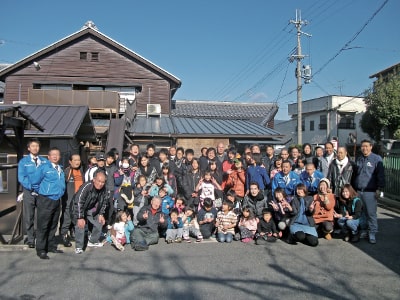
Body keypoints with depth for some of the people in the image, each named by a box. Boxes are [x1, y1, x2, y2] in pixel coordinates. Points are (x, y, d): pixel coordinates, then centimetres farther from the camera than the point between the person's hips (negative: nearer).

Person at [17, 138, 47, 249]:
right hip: (29, 192, -1)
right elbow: (21, 178, -4)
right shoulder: (23, 161, 5)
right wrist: (31, 186, -17)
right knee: (29, 217, 4)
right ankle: (30, 239, 14)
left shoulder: (45, 161, 9)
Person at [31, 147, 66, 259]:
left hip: (56, 200, 7)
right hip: (45, 200, -7)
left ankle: (51, 246, 25)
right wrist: (41, 191, 6)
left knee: (53, 225, 14)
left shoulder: (60, 169, 13)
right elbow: (35, 182, -4)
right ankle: (41, 250, 3)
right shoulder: (44, 167, -6)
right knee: (43, 226, -4)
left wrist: (60, 192, 13)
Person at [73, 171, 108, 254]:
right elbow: (78, 202, -35)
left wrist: (101, 214, -3)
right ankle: (79, 247, -9)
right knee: (80, 225, -23)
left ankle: (93, 241, 28)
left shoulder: (103, 189, -15)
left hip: (91, 209, 6)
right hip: (79, 208, -6)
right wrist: (80, 218, -35)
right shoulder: (86, 186, -35)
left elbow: (104, 202, 1)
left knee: (99, 223, 6)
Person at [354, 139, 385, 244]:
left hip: (370, 192, -5)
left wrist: (379, 189, -9)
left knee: (371, 213, -3)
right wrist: (354, 188, 16)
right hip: (358, 191, 5)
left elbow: (381, 175, -5)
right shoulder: (359, 159, 14)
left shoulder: (377, 159, -2)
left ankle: (372, 233, 6)